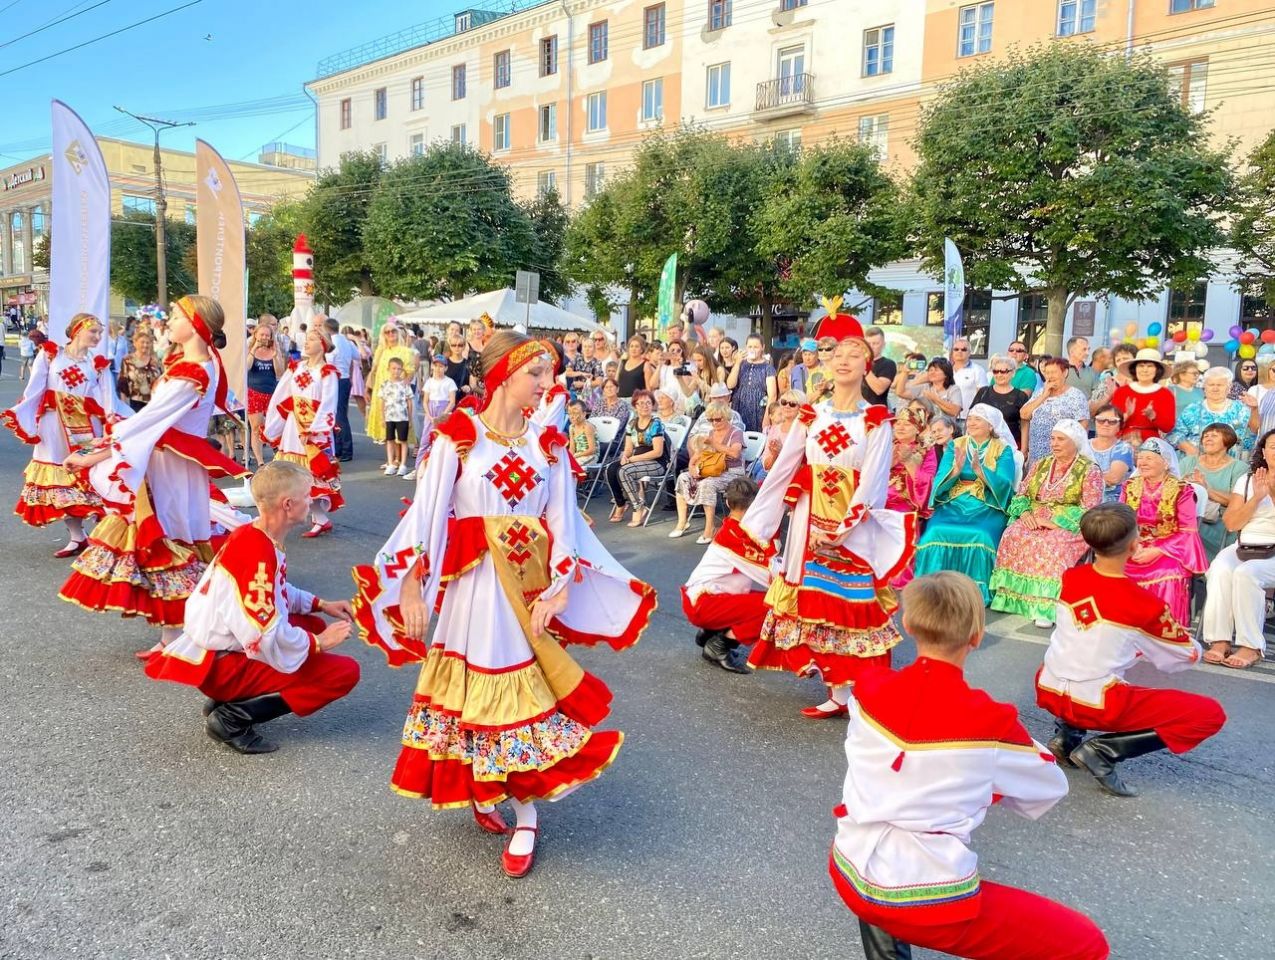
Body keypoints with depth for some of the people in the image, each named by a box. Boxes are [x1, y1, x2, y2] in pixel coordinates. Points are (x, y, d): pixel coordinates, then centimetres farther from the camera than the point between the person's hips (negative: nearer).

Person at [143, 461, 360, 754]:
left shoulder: (253, 535, 4)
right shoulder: (258, 553, -26)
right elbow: (266, 640, -30)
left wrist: (321, 605, 11)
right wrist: (319, 644, -15)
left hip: (218, 646, 10)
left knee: (315, 626, 20)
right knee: (346, 671, -12)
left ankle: (229, 698, 12)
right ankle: (234, 718, -8)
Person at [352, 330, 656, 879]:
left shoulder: (547, 444, 4)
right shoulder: (458, 437, -6)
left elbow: (561, 521, 2)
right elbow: (429, 511, -8)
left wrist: (559, 587, -9)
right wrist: (412, 583, -14)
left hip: (530, 584, 3)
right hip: (472, 583, -2)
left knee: (527, 689, 6)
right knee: (473, 685, 8)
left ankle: (526, 816, 17)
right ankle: (475, 789, 33)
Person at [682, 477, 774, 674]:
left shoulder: (731, 529, 9)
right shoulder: (735, 537, -20)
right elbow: (771, 574, -22)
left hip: (699, 597, 10)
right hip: (703, 604, -10)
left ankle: (711, 632, 13)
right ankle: (720, 645, -8)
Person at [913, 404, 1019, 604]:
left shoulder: (1003, 450, 5)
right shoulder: (955, 446, 11)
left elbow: (1003, 485, -9)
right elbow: (940, 482, 0)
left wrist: (980, 471, -25)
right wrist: (957, 469, -20)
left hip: (988, 507, -2)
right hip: (953, 504, 2)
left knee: (979, 537, -32)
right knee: (937, 533, -27)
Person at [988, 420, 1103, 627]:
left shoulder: (1090, 470, -1)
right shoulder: (1041, 464, 17)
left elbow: (1089, 509, -11)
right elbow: (1022, 494, 15)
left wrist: (1053, 522, -19)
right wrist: (1025, 512, -8)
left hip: (1070, 526, -5)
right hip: (1034, 521, 5)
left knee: (1052, 545, -37)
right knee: (1014, 536, -26)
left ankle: (1046, 604, -36)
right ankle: (1010, 595, -25)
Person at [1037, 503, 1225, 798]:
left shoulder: (1070, 578, 0)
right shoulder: (1146, 603, -13)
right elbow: (1189, 656, 4)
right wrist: (1154, 647, 25)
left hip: (1048, 691, 6)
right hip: (1097, 704, -6)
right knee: (1211, 714, 3)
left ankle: (1067, 733, 16)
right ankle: (1103, 750, -6)